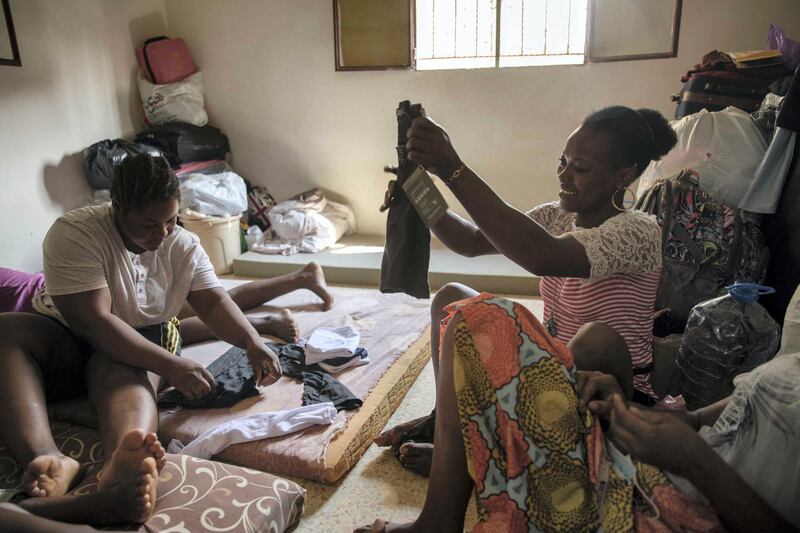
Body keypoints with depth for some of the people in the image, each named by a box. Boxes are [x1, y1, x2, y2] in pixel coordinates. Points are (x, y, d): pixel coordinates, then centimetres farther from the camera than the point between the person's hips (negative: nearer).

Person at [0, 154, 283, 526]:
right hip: (65, 342, -1)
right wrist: (172, 366, -36)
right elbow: (94, 322, -28)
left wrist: (254, 345, -26)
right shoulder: (74, 235, -20)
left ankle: (122, 469, -68)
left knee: (124, 374, -35)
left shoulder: (182, 245, -3)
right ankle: (46, 459, -56)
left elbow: (213, 302, -7)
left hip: (142, 343, 2)